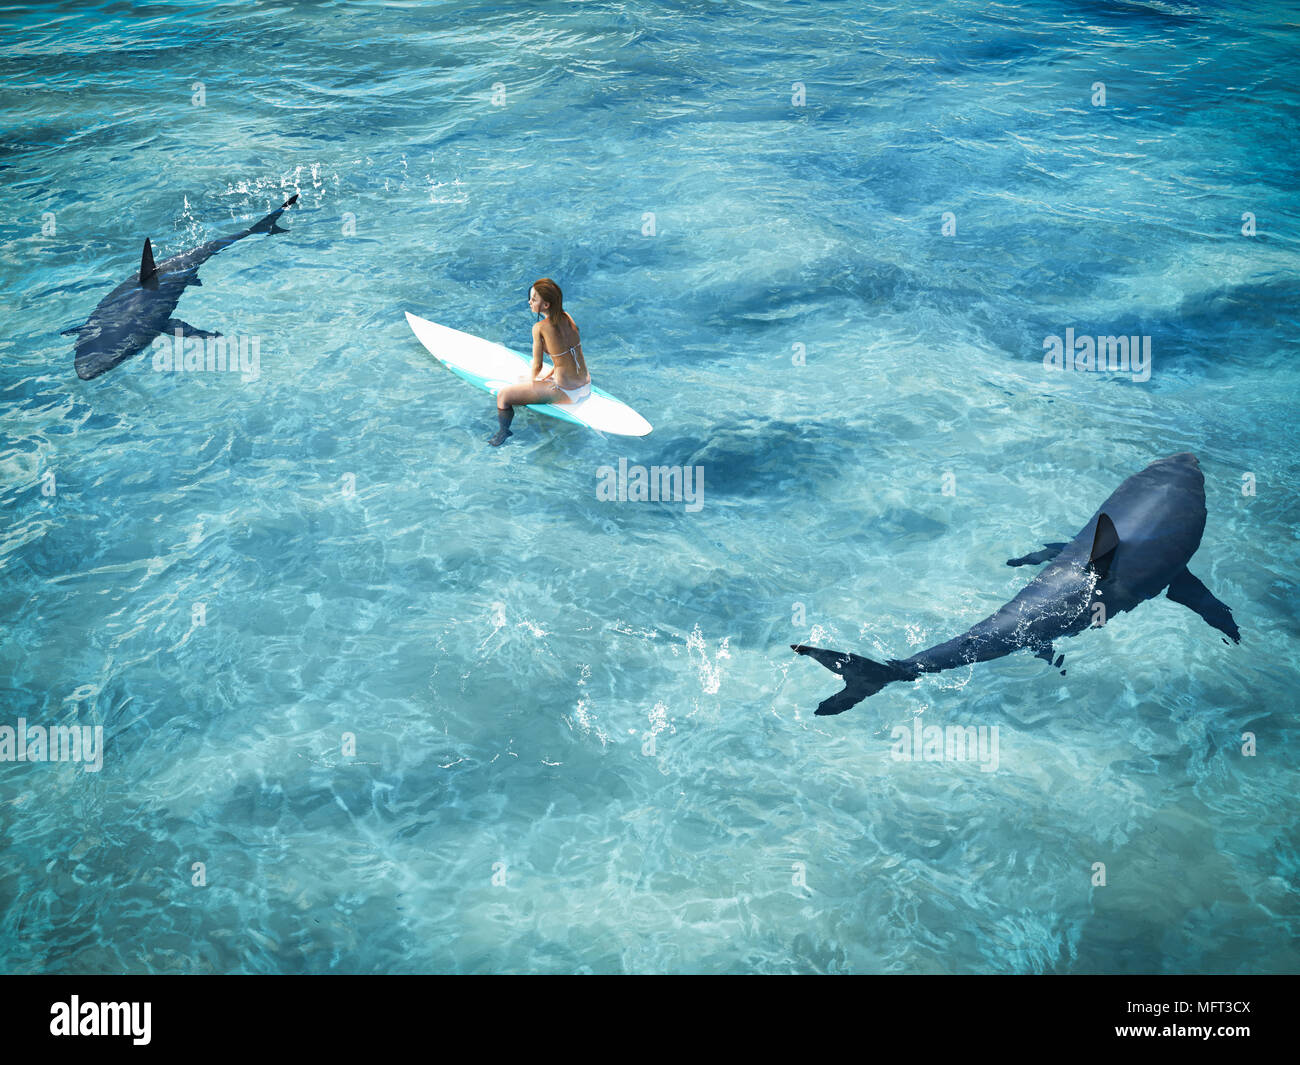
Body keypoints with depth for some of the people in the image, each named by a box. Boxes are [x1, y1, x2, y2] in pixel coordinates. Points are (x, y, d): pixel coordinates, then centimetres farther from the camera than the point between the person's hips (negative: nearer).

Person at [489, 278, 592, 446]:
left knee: (503, 396, 4)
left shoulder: (540, 328, -20)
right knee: (523, 378, 34)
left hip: (567, 394, -8)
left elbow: (537, 365, -11)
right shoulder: (567, 317, 0)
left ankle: (503, 433, 21)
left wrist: (533, 379, 10)